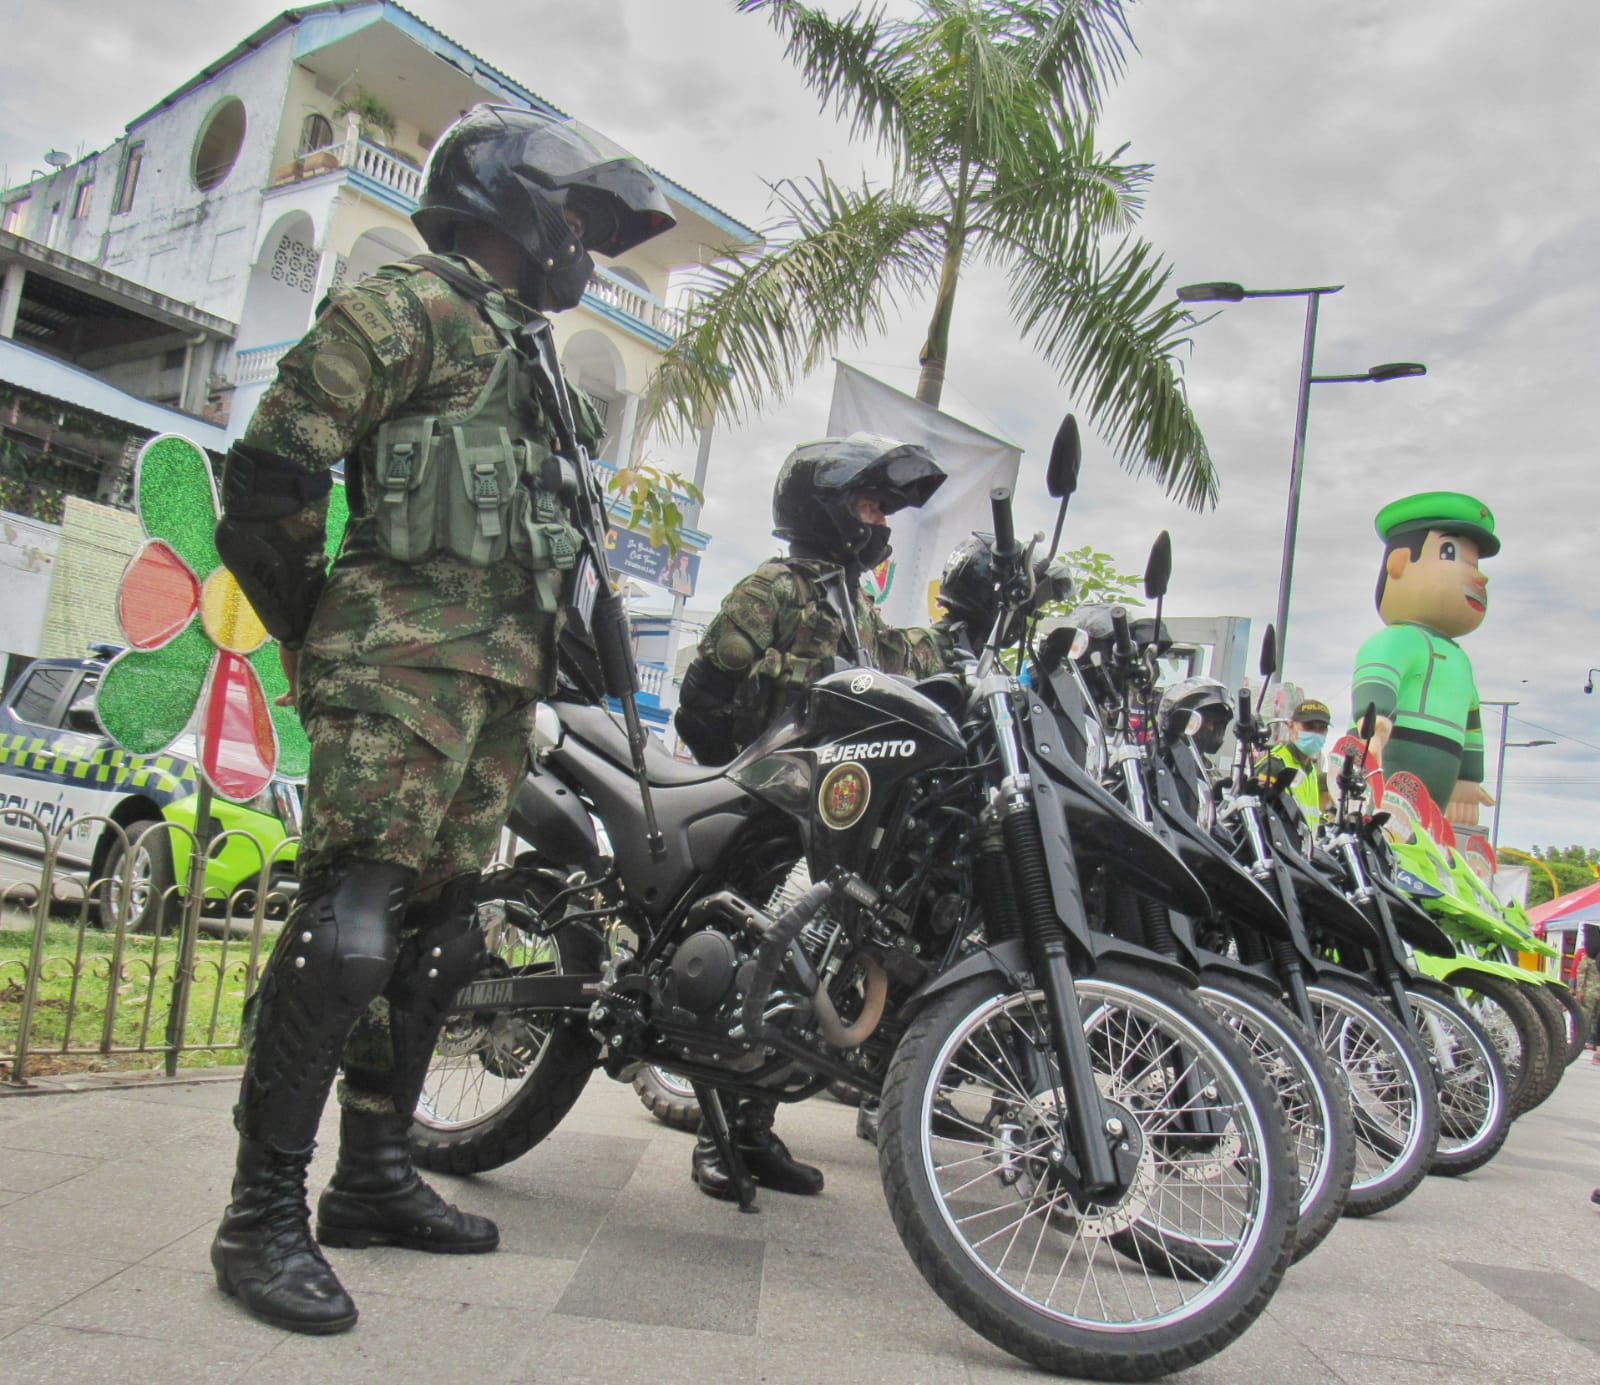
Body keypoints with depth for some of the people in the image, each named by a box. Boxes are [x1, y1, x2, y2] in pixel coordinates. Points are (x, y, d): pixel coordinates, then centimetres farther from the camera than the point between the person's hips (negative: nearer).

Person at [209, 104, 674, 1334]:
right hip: (406, 656, -9)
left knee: (438, 929, 9)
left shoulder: (528, 354, 27)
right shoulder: (410, 305, -1)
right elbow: (272, 473, -8)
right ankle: (264, 1214, -7)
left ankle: (373, 1179, 20)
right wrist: (316, 637, -2)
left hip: (502, 677, 9)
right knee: (351, 921, -15)